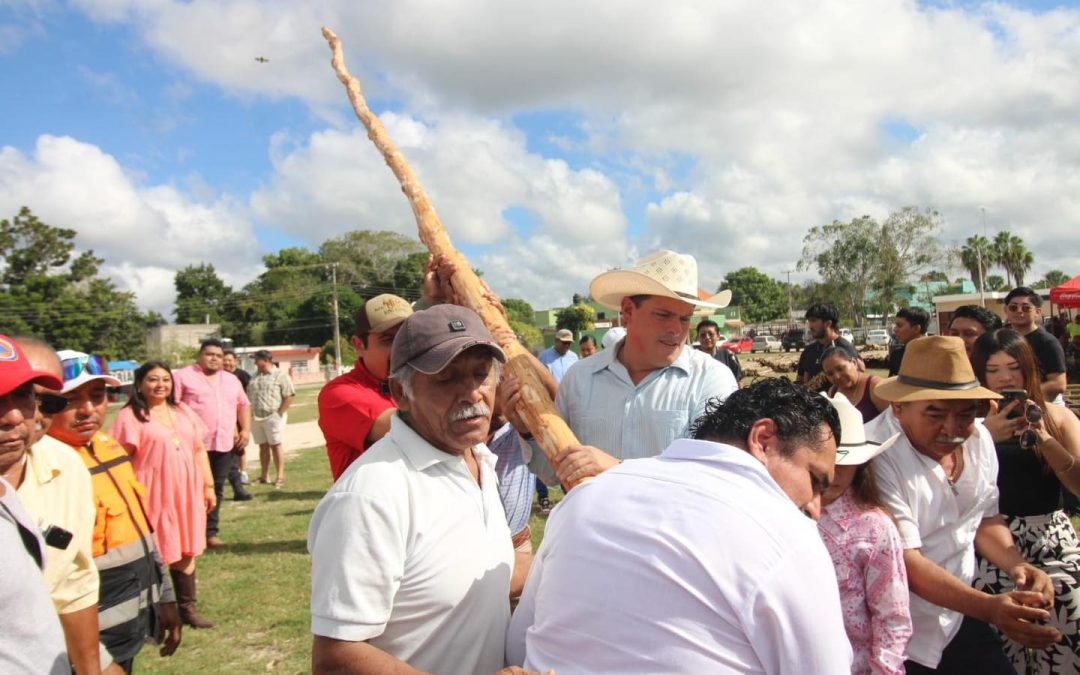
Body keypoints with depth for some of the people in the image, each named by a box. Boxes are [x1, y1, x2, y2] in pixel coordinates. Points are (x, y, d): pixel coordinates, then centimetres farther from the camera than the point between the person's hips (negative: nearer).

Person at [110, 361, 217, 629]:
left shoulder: (183, 411, 12)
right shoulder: (131, 416, -6)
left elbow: (199, 450, 14)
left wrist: (208, 486, 11)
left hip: (186, 494, 6)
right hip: (153, 496, -5)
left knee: (186, 552, 13)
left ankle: (188, 609, 25)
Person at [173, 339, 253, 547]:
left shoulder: (231, 380, 18)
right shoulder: (183, 376, -1)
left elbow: (243, 404, 23)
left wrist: (246, 429, 10)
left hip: (225, 444, 5)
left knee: (216, 489, 10)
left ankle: (210, 532, 19)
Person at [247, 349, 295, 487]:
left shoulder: (280, 375, -4)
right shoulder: (255, 376, 15)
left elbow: (289, 396, -9)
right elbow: (248, 396, 16)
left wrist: (280, 413, -12)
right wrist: (249, 413, 4)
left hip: (273, 417, -6)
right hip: (255, 418, 6)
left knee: (276, 445, -3)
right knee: (263, 446, 10)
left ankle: (280, 476, 2)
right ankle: (265, 476, 17)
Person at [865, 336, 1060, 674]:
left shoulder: (978, 437, -3)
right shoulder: (876, 457, -28)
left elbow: (985, 518, 10)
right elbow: (905, 561, -27)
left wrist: (1015, 564, -8)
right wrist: (987, 607, -37)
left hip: (961, 618, 6)